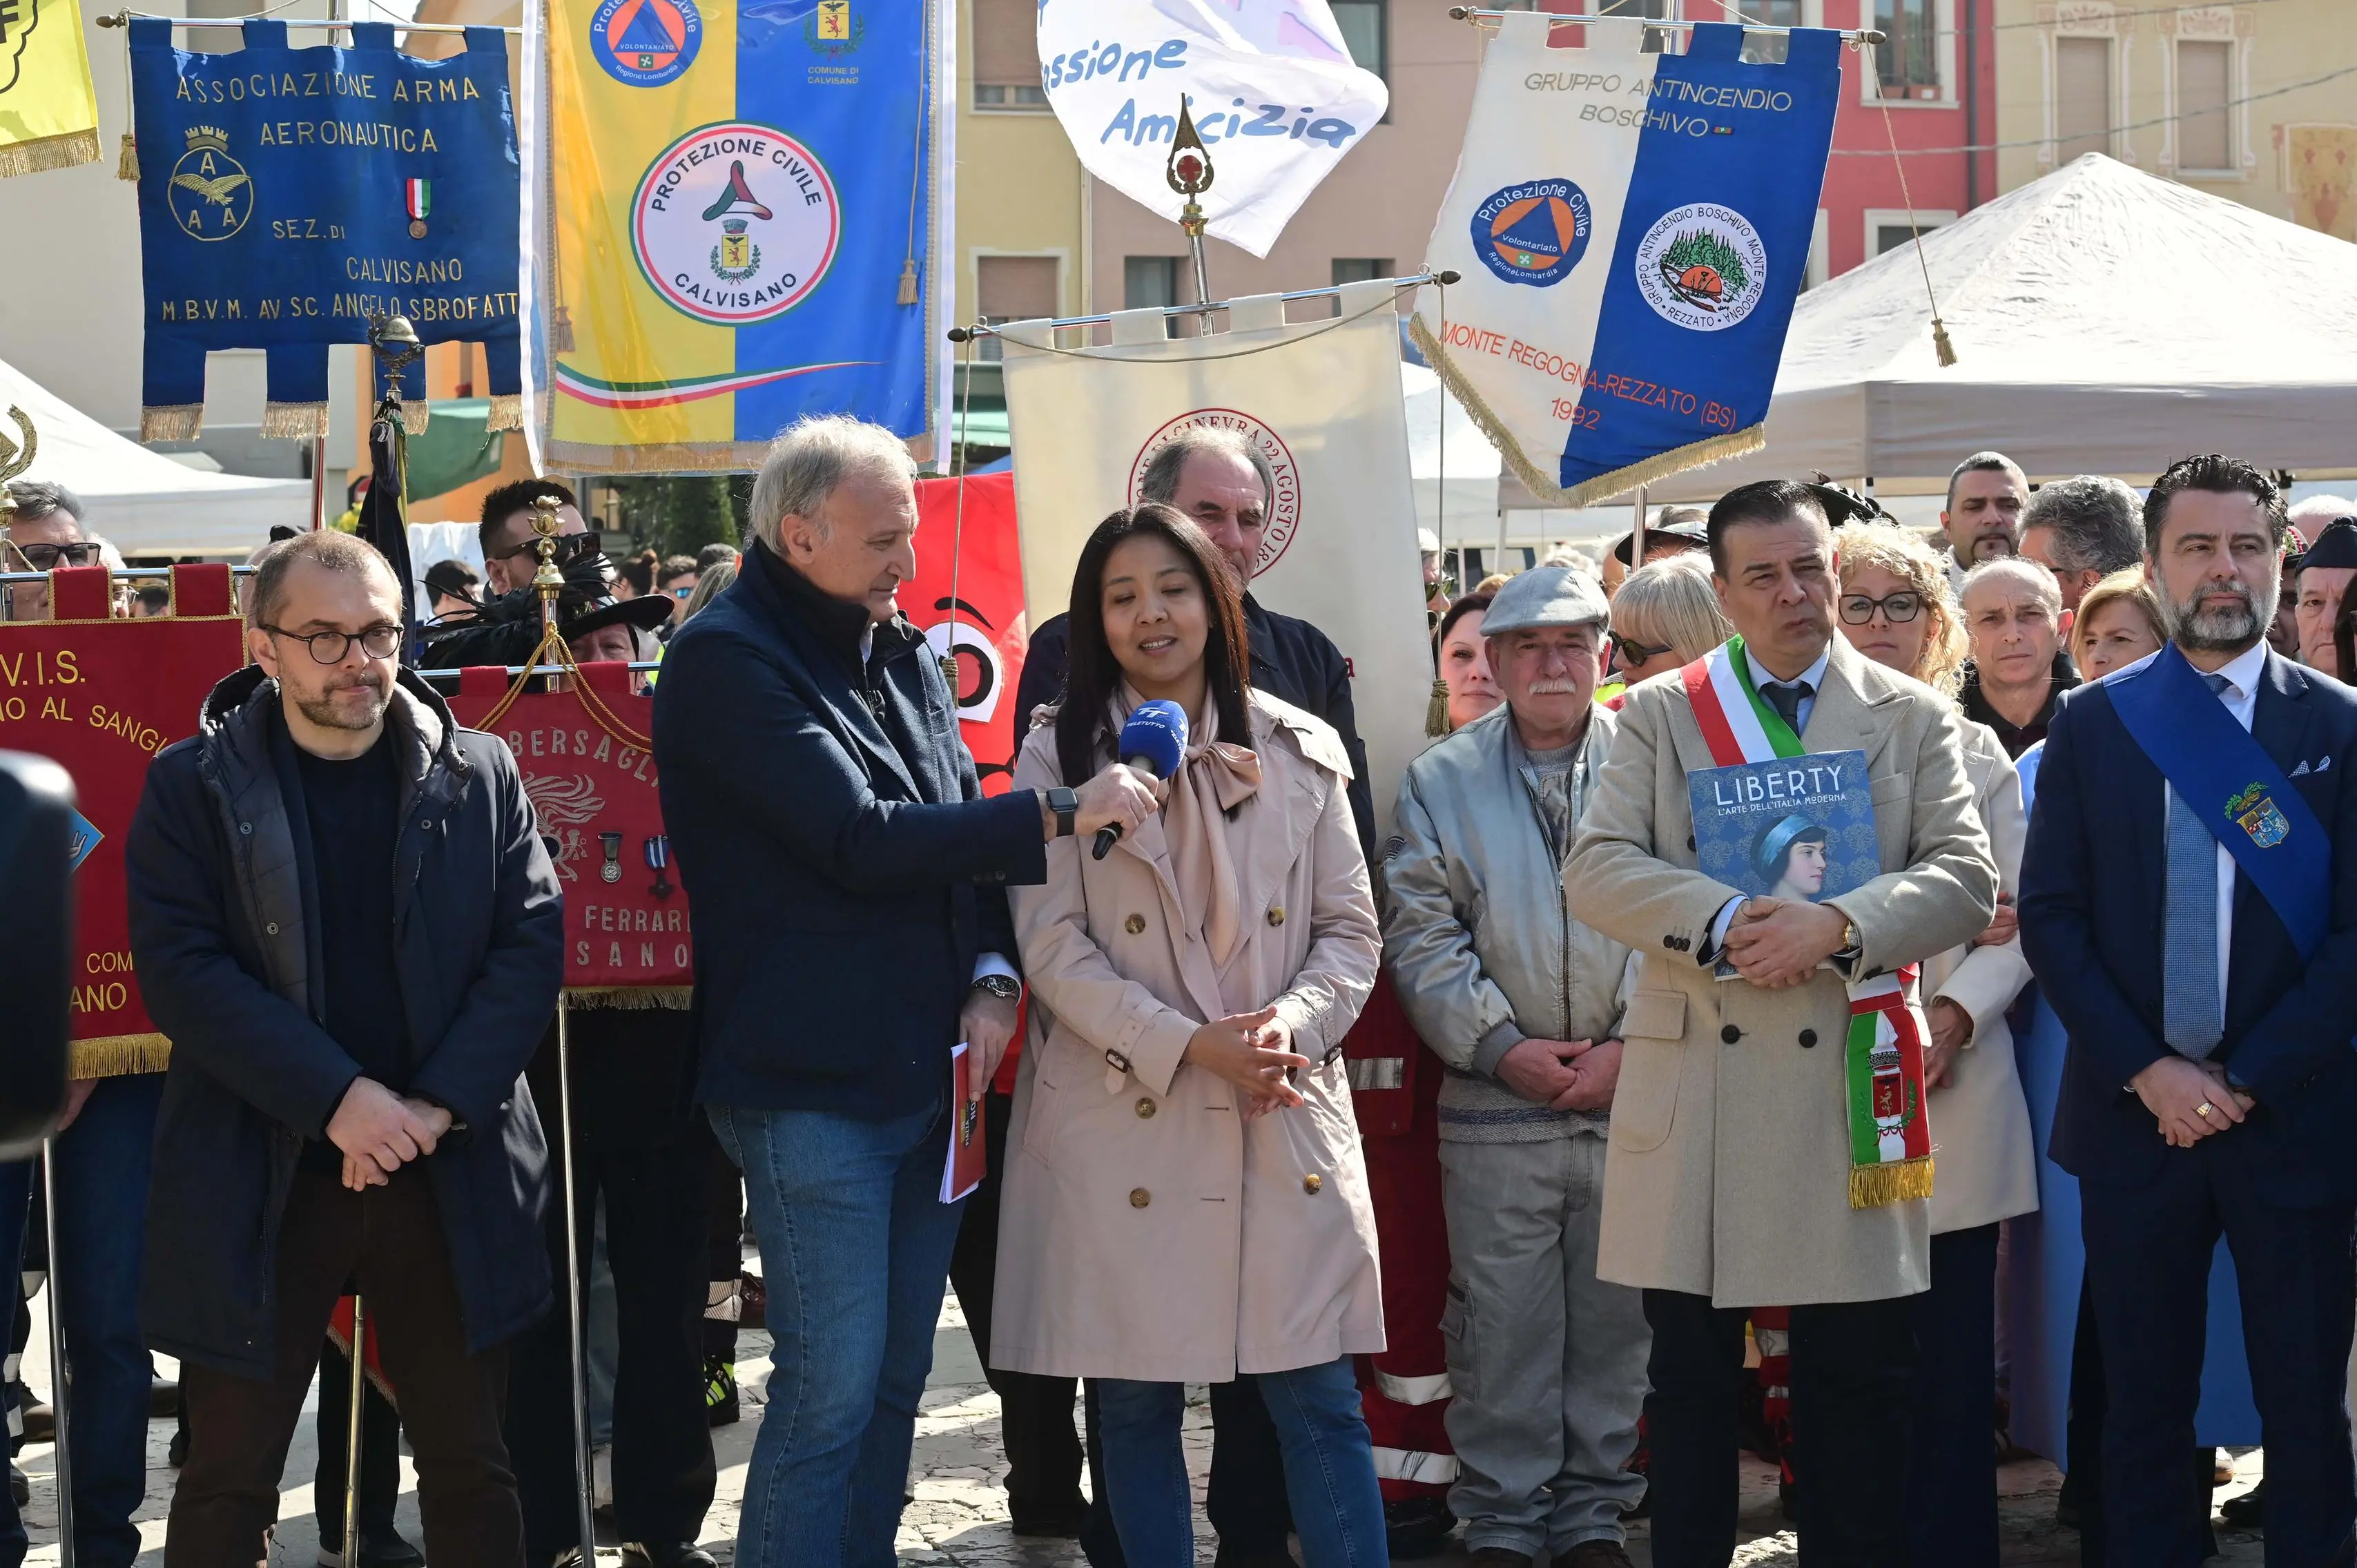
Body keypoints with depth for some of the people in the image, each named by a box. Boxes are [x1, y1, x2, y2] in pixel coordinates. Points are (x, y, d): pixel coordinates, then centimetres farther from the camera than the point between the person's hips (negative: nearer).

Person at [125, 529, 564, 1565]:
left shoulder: (479, 776, 5)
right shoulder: (192, 787, -1)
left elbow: (531, 944, -1)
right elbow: (181, 970, -10)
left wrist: (438, 1104, -14)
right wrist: (338, 1099, -19)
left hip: (450, 1174, 2)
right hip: (260, 1180, -2)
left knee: (470, 1466, 10)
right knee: (227, 1478, 5)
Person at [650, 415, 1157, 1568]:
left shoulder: (902, 653, 15)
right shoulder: (727, 660, -11)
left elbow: (961, 828, 16)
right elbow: (862, 841, -20)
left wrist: (992, 976, -2)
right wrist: (1061, 816, -19)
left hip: (928, 1076, 8)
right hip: (811, 1084, -8)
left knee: (895, 1376, 12)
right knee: (833, 1387, -7)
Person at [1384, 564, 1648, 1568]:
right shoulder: (1441, 780, 8)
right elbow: (1421, 935, 1)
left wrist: (1633, 1046, -9)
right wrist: (1501, 1046, -9)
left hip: (1634, 1099, 0)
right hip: (1494, 1109, 0)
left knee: (1616, 1321, 7)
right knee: (1501, 1327, 3)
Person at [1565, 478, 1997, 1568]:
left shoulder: (1913, 720, 8)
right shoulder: (1657, 714, 8)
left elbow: (1966, 881, -1)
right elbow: (1595, 870, -2)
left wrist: (1838, 925, -18)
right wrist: (1722, 918, -18)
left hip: (1847, 1088, 0)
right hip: (1693, 1085, 0)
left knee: (1857, 1381, 5)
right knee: (1689, 1376, 7)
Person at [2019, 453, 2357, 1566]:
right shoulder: (2091, 725, 5)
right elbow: (2049, 915, 1)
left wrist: (2247, 1079, -11)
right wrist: (2147, 1071, -9)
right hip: (2133, 1114, 1)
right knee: (2143, 1402, 8)